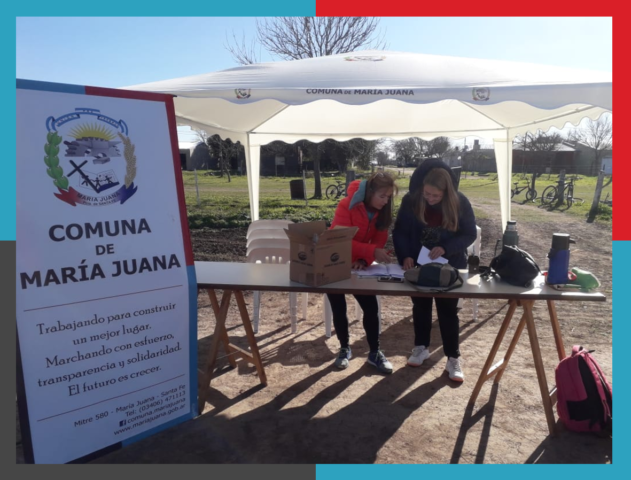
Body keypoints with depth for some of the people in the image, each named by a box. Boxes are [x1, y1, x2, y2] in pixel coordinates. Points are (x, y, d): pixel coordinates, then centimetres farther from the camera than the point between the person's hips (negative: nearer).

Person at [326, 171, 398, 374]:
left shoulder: (383, 212, -6)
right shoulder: (347, 205, -23)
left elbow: (379, 241, -6)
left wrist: (364, 260, -25)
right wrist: (372, 252, -40)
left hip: (358, 266, 4)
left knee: (371, 307, -1)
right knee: (339, 308, 4)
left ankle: (375, 352, 14)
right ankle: (344, 349, 24)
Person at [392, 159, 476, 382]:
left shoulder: (460, 202, -15)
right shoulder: (410, 200, -13)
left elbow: (469, 234, -9)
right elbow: (399, 232, -6)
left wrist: (446, 249, -25)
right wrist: (405, 256, -21)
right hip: (418, 264, 2)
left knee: (448, 311, 6)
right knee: (420, 306, 16)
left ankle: (453, 359, 18)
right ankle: (421, 347, 35)